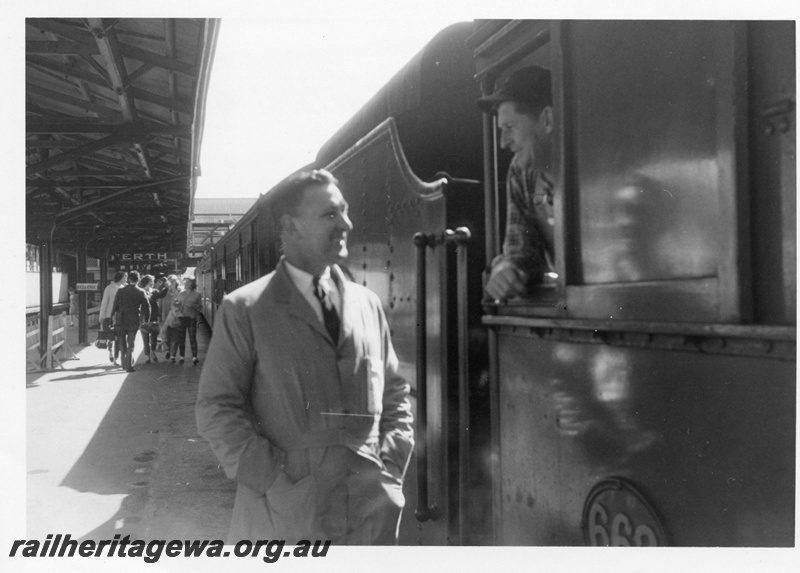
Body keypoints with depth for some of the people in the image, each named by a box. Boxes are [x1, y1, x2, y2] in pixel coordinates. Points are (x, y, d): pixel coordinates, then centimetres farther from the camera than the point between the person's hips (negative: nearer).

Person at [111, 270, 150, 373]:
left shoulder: (121, 291, -4)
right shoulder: (141, 292, -4)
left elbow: (115, 305, -3)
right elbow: (147, 306, -1)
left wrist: (113, 318, 7)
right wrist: (146, 320, 10)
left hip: (121, 320, 0)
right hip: (134, 321, 0)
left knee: (122, 342, 16)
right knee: (131, 344, 6)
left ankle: (124, 363, 21)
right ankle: (128, 365, 3)